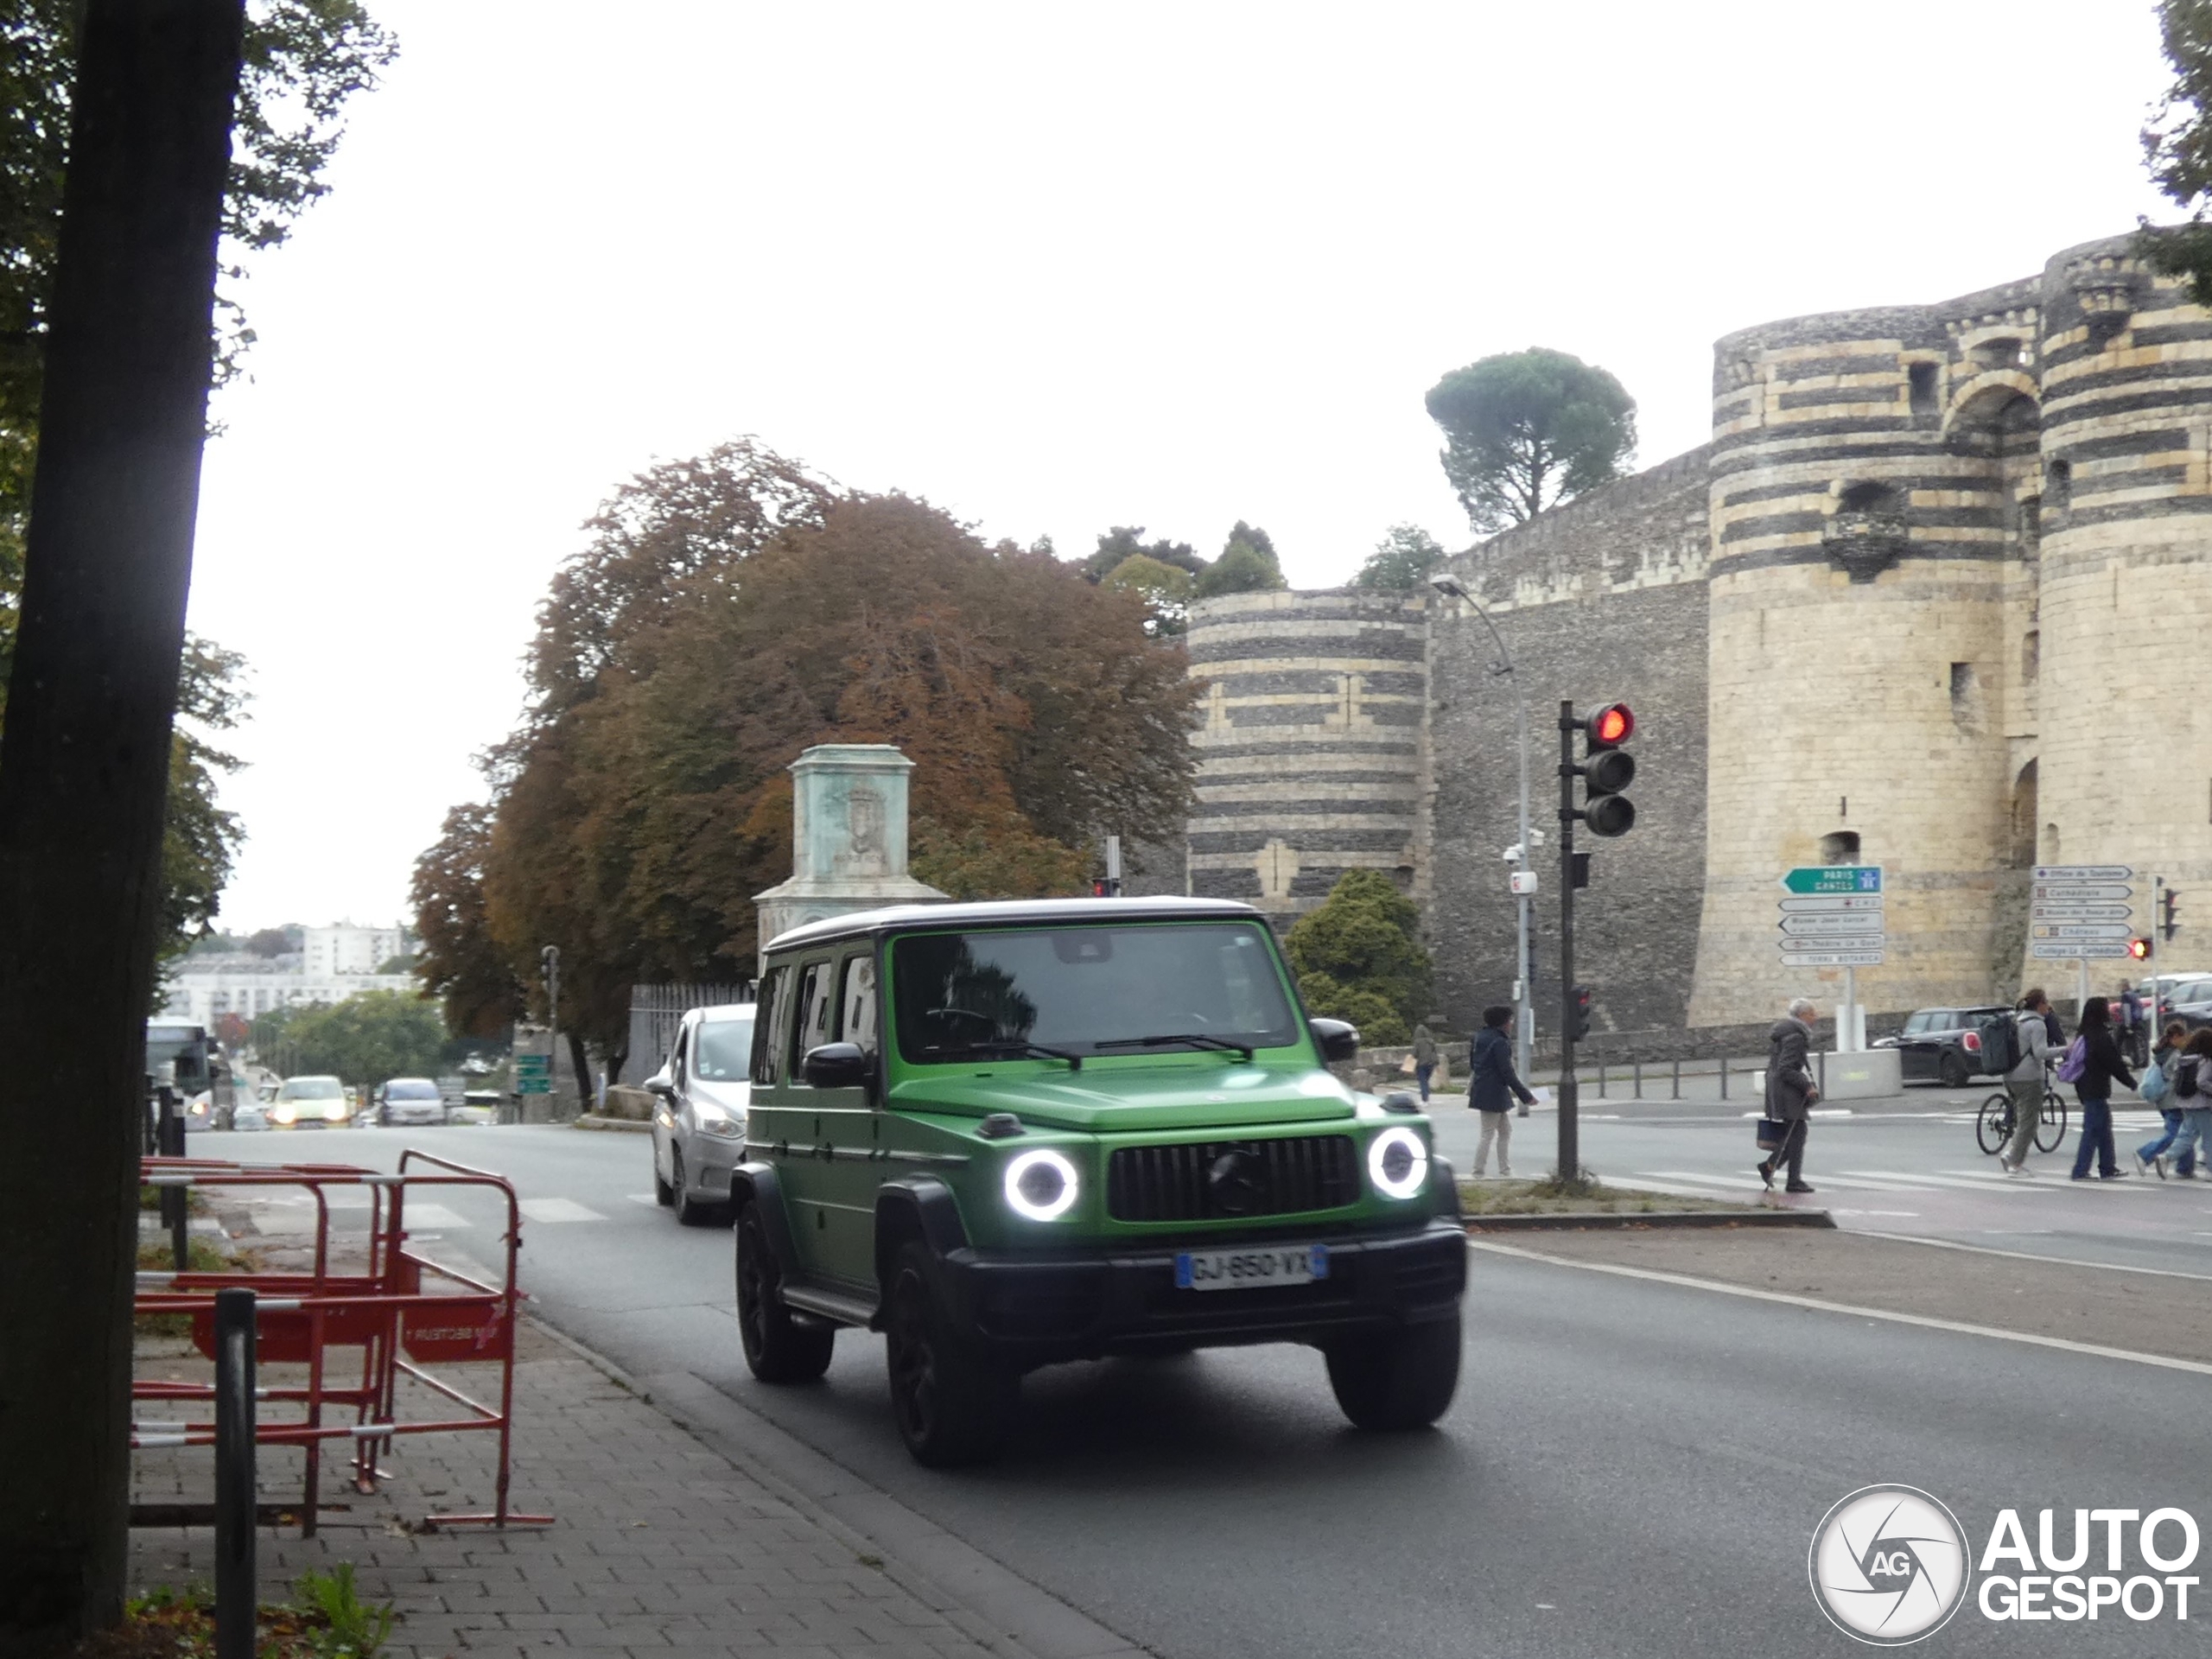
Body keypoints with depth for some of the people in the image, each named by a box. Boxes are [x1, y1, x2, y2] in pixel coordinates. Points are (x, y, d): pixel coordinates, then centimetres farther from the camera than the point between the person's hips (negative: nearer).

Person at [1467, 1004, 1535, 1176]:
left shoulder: (1480, 1037, 8)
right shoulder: (1499, 1042, -19)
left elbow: (1473, 1063, 17)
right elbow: (1507, 1073, -21)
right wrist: (1526, 1096, -17)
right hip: (1493, 1093, -10)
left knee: (1506, 1130, 16)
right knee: (1488, 1133, -2)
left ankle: (1505, 1169, 20)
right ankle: (1478, 1171, 3)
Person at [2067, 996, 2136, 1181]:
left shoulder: (2082, 1035, 10)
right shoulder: (2101, 1037, -17)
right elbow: (2115, 1065, -14)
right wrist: (2132, 1082, -2)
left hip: (2085, 1088, 9)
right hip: (2097, 1090, -9)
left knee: (2103, 1130, 16)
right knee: (2093, 1131, -5)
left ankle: (2108, 1168, 21)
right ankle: (2080, 1171, -4)